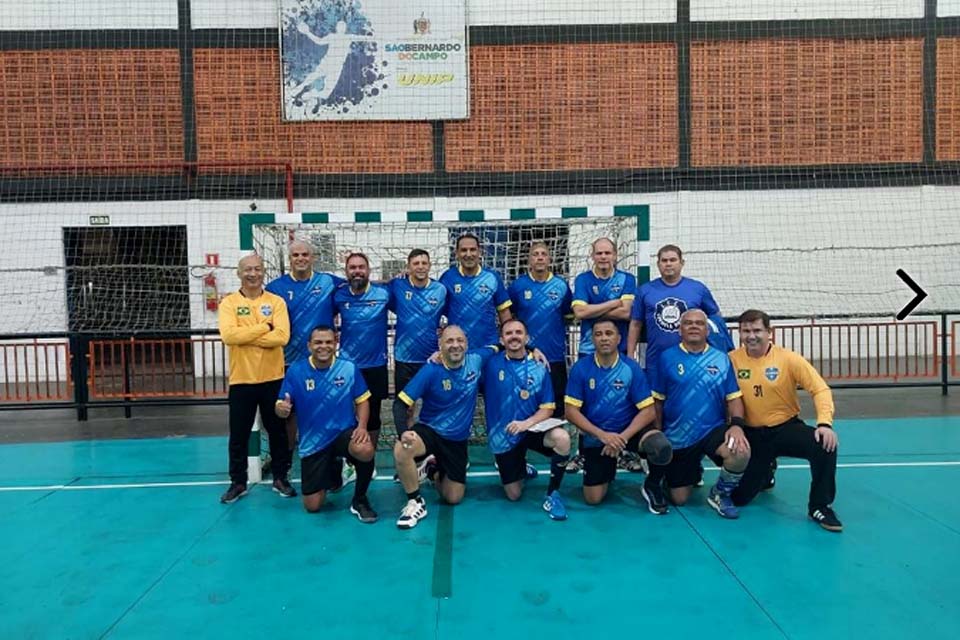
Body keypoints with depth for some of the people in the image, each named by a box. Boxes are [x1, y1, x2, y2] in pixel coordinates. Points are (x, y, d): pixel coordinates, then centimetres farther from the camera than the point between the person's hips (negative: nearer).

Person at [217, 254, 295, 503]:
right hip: (241, 379, 0)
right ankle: (238, 482, 24)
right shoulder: (229, 302, -1)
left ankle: (280, 478, 27)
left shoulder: (276, 301, 0)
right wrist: (264, 327, -15)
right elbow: (228, 335, -18)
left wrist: (246, 336, -16)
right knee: (239, 435, 9)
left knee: (278, 431, 12)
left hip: (273, 378, 1)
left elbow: (282, 336, -14)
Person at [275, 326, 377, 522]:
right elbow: (281, 407, -6)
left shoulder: (349, 368, -7)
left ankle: (359, 499, -7)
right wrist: (282, 409, -31)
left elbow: (362, 400, 0)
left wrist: (362, 426, -18)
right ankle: (332, 472, 38)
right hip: (313, 443, 1)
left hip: (344, 432, -1)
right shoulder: (295, 370, -8)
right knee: (312, 506, 3)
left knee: (365, 450, -38)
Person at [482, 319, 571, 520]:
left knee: (562, 438, -33)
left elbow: (548, 408, -6)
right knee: (514, 495, 5)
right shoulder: (490, 363, -8)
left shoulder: (538, 368, -5)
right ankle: (522, 469, 42)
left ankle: (552, 494, -10)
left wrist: (526, 423, -24)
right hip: (503, 436, 0)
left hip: (532, 428, 0)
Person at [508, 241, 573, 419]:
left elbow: (568, 314, 13)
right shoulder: (517, 285, 1)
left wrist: (554, 323, 1)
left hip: (555, 356, 1)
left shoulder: (561, 286, 3)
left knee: (556, 408, 8)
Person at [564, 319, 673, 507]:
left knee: (660, 447, -32)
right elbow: (571, 411, -11)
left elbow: (648, 411, -12)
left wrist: (623, 437, -24)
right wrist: (602, 435, -22)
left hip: (629, 428, 0)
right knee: (593, 499, -3)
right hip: (596, 435, 1)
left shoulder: (632, 368, -10)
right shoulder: (580, 368, -10)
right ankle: (609, 468, 31)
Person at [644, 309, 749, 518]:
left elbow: (734, 398, 1)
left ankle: (720, 494, -1)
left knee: (741, 453, -31)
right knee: (679, 499, 3)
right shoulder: (666, 358, -3)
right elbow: (657, 400, 1)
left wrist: (736, 424, -18)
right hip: (677, 437, -1)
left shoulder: (721, 359, 1)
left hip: (713, 429, 1)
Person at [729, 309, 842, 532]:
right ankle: (764, 474, 34)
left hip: (786, 427, 0)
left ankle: (820, 507, -7)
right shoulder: (732, 360, -9)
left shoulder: (788, 358, -10)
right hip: (752, 434, 1)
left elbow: (820, 389, -12)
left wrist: (824, 423, -25)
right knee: (739, 497, -3)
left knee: (825, 445, -31)